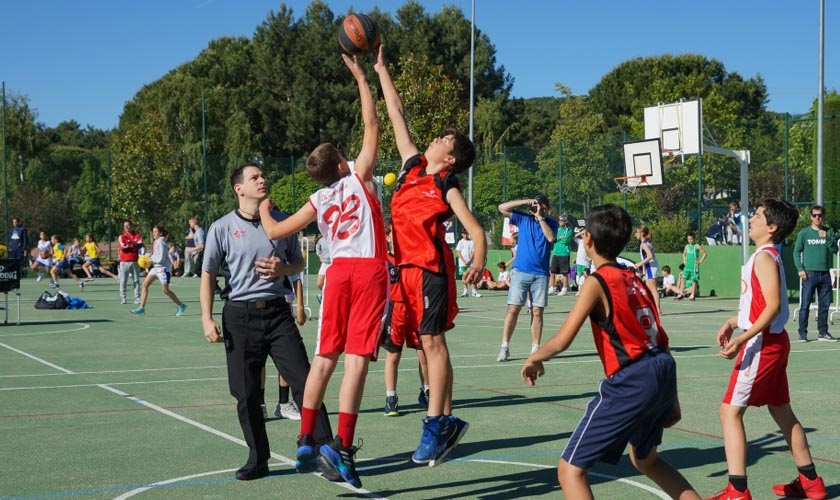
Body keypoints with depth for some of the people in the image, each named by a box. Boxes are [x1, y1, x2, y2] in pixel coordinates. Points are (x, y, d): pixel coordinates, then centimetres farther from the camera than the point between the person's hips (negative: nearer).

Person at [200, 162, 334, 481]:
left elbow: (298, 262, 17)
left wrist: (283, 269, -7)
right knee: (246, 392, 3)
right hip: (239, 315, -1)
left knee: (303, 380, -5)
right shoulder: (222, 228, 0)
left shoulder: (281, 222, 7)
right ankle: (258, 459, 16)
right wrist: (207, 318, -6)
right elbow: (208, 275, 3)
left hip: (277, 311, 1)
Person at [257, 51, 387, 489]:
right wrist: (361, 77, 9)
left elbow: (274, 232, 12)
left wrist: (264, 210, 34)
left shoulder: (317, 201, 9)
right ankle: (342, 446, -15)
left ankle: (306, 443, 15)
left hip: (339, 271, 4)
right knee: (357, 358, -9)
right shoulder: (359, 178, 1)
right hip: (371, 271, -4)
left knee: (324, 358, 12)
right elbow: (372, 127, 2)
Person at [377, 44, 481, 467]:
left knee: (433, 341, -8)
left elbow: (476, 231, -11)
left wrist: (478, 264, -31)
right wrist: (380, 68, 18)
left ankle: (435, 425, -7)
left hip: (431, 269, -7)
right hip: (406, 268, 7)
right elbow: (397, 116, 15)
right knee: (427, 343, 9)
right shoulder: (412, 164, 11)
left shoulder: (448, 189, -6)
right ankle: (446, 420, 15)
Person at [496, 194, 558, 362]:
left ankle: (535, 348, 7)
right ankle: (504, 348, -2)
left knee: (537, 312, 2)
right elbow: (502, 208, -3)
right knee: (513, 309, -5)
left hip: (540, 274, 1)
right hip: (520, 271, -1)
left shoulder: (551, 223, 7)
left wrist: (541, 217, -12)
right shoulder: (523, 219, 5)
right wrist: (525, 202, -9)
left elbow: (551, 237, -14)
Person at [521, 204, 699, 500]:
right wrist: (671, 399, 23)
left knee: (570, 470, -1)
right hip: (663, 373, 8)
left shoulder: (597, 282, -6)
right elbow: (658, 337, 17)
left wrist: (534, 359, 7)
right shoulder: (633, 278, 15)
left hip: (630, 383, -8)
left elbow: (562, 340, -13)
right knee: (645, 459, 33)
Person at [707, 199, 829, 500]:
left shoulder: (764, 257, -16)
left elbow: (773, 306, -25)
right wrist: (733, 322, 10)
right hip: (774, 341, 10)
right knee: (781, 410, 19)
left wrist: (742, 339, -28)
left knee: (730, 410, -8)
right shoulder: (768, 256, 14)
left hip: (763, 343, -10)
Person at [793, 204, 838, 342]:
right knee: (805, 305, -3)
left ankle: (823, 332, 15)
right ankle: (802, 333, 1)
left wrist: (826, 238, -13)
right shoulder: (804, 233, 2)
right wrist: (800, 269, -8)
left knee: (824, 305, 7)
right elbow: (797, 252, 2)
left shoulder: (829, 232, 9)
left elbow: (834, 249, 2)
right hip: (809, 274, -3)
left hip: (825, 274, 3)